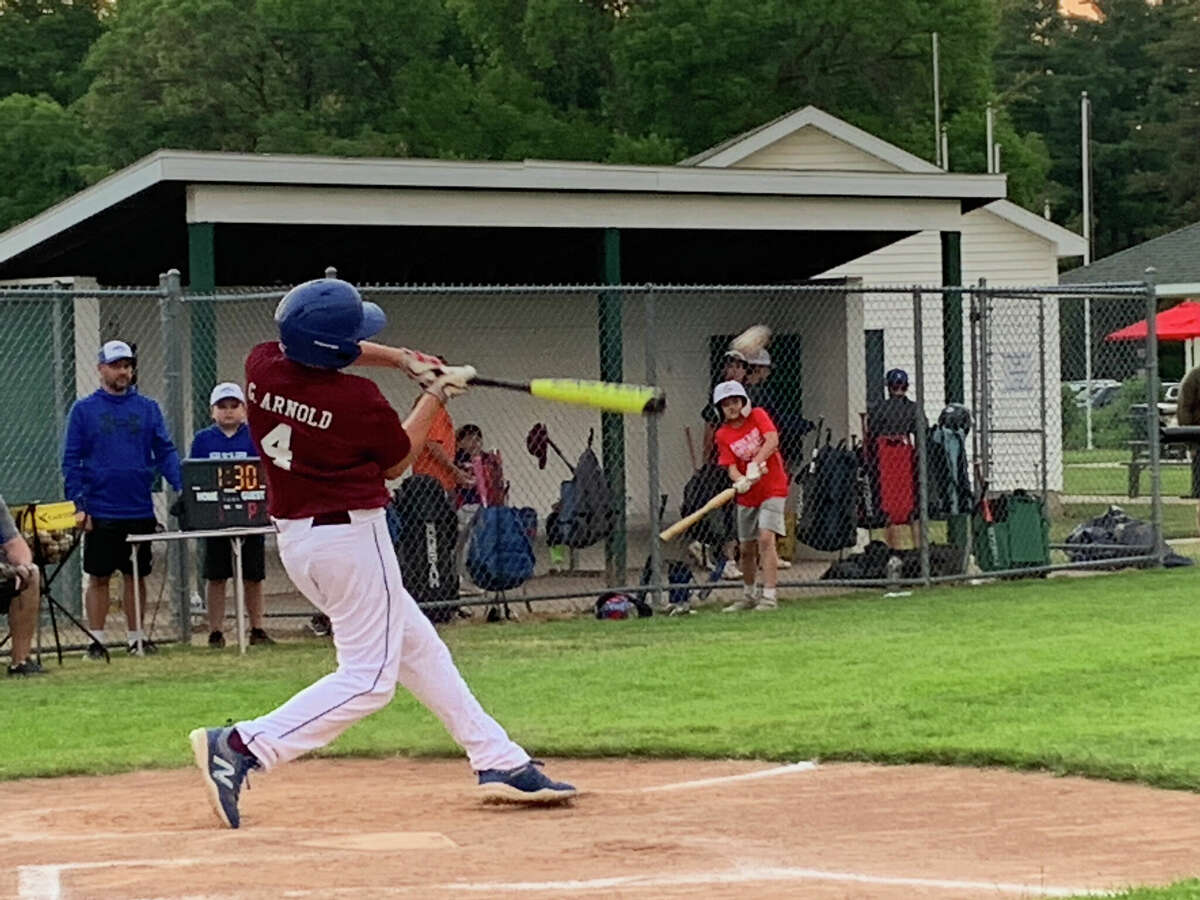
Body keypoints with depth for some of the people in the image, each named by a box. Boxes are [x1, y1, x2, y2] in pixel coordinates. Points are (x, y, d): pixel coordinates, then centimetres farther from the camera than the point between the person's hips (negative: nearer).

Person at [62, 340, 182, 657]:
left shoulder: (147, 408, 7)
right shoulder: (84, 410, 2)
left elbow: (165, 453, 4)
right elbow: (72, 461, 0)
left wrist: (182, 487, -12)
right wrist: (79, 505, -8)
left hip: (140, 511, 2)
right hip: (101, 513, -2)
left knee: (136, 575, 9)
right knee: (99, 577, 3)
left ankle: (136, 636, 17)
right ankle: (96, 640, 8)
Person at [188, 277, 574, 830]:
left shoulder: (262, 366, -4)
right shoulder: (357, 401, -22)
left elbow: (318, 352, 20)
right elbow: (398, 461, 0)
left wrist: (403, 360, 14)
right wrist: (436, 395, 11)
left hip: (294, 534, 9)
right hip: (349, 536, -9)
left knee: (418, 649, 16)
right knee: (368, 678, -3)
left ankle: (500, 762, 21)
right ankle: (240, 748, -14)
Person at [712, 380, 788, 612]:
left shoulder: (758, 416, -6)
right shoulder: (723, 435, 0)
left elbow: (772, 441, -21)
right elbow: (731, 466, -9)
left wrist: (755, 464, -33)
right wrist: (740, 481, -31)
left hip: (772, 488, -4)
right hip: (747, 495, 4)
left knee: (766, 538, -19)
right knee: (747, 548, 11)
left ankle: (769, 596, -19)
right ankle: (749, 595, 31)